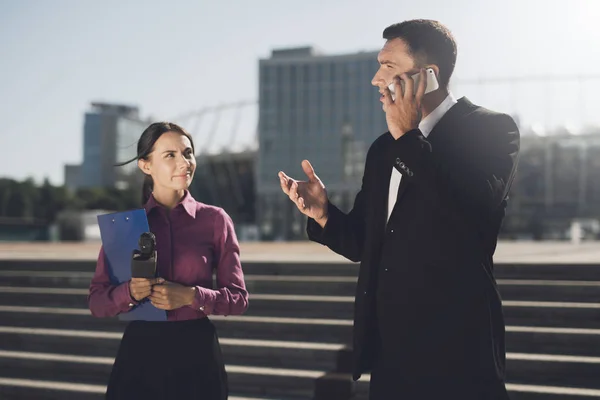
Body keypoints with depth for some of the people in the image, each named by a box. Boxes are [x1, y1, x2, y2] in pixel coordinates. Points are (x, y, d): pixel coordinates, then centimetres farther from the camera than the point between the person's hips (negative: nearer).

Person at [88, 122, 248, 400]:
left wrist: (191, 296, -16)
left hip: (197, 353, 0)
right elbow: (96, 302, 1)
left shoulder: (215, 220, -1)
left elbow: (238, 298, 0)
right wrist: (129, 292, -18)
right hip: (139, 353, 0)